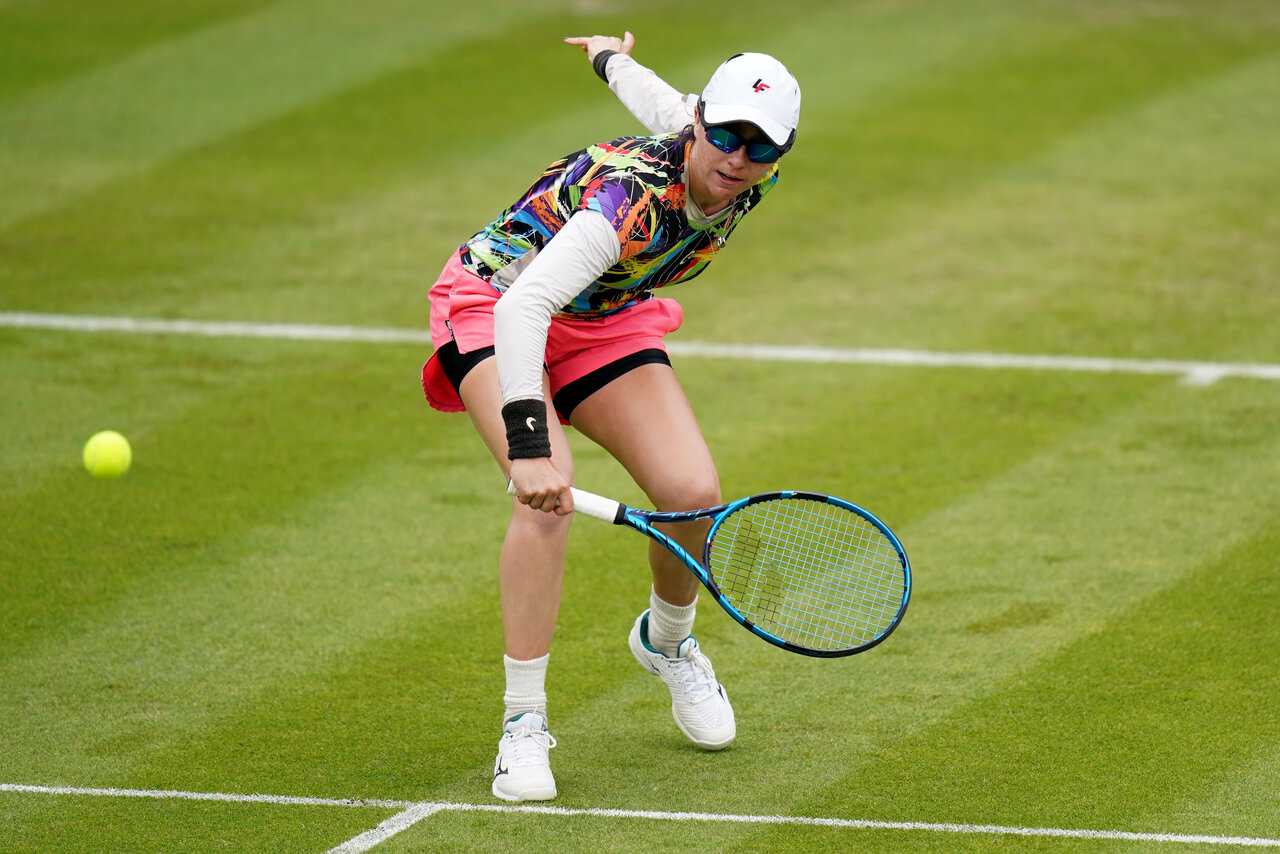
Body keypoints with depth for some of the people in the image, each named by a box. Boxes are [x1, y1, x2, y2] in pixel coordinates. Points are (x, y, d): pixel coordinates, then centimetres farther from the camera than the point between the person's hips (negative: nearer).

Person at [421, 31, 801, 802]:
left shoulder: (749, 179, -16)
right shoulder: (631, 196, -39)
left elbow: (665, 106, 6)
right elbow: (522, 308, -48)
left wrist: (615, 61, 28)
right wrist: (529, 443, -56)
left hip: (604, 319, 6)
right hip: (496, 298, -6)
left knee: (695, 493, -10)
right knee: (549, 492, -30)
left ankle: (667, 638, 24)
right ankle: (523, 722, -20)